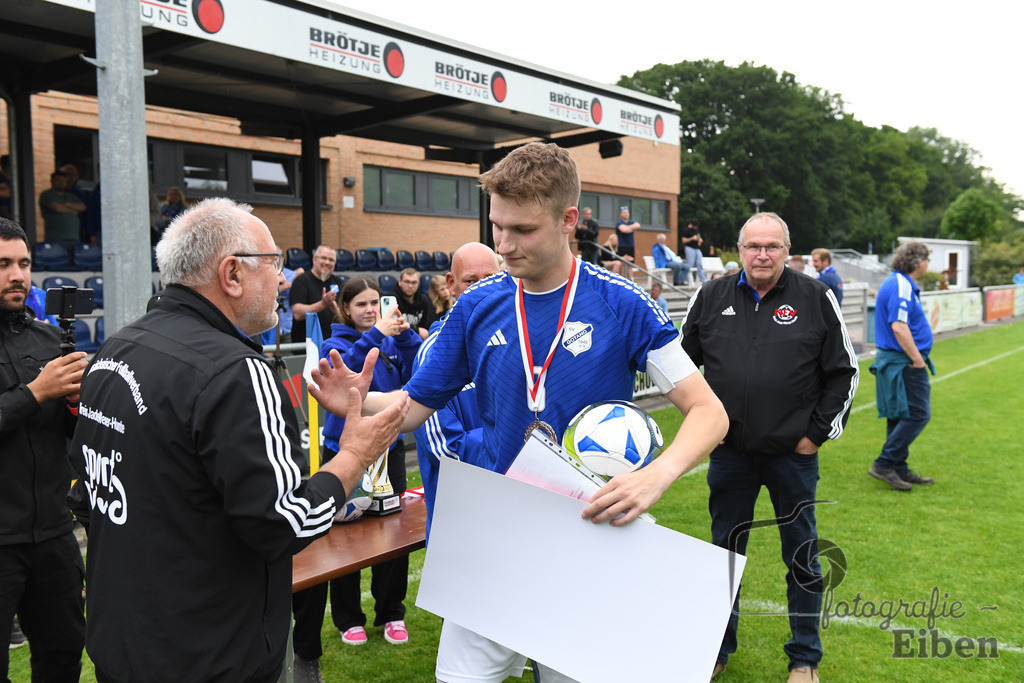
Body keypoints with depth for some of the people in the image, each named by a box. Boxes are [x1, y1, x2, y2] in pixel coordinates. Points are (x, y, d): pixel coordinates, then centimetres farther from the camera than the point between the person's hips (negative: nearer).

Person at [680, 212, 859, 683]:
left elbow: (844, 370, 2)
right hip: (730, 452, 2)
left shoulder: (816, 299, -3)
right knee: (724, 550, 14)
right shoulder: (711, 298, 2)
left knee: (802, 554, 10)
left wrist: (819, 431, -2)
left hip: (794, 454, -1)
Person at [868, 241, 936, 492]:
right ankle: (884, 464, -5)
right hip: (904, 362, -11)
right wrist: (917, 359, -19)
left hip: (892, 359, 11)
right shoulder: (901, 286, -17)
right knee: (918, 414, -7)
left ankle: (899, 470, 19)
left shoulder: (897, 282, 17)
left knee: (900, 416, 13)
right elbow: (898, 327, -26)